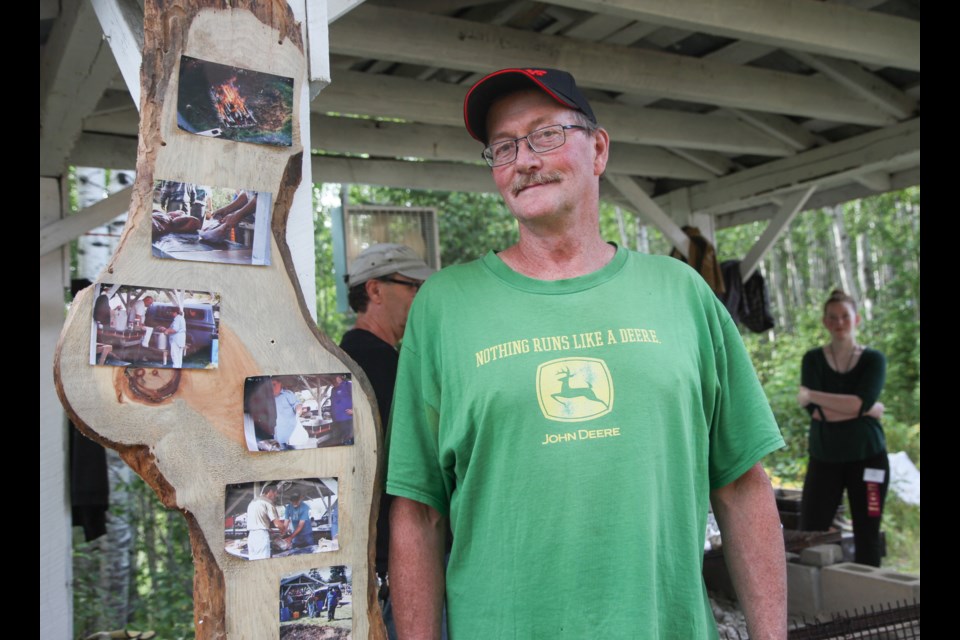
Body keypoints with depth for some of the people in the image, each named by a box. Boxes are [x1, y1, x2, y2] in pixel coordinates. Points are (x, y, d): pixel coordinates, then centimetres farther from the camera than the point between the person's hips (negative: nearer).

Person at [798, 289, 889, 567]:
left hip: (867, 457, 0)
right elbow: (816, 412, -10)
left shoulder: (874, 359, 3)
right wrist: (870, 410, -11)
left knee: (867, 538, 4)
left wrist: (811, 395, -12)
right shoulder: (813, 359, 4)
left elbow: (861, 403, -15)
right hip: (824, 458, 0)